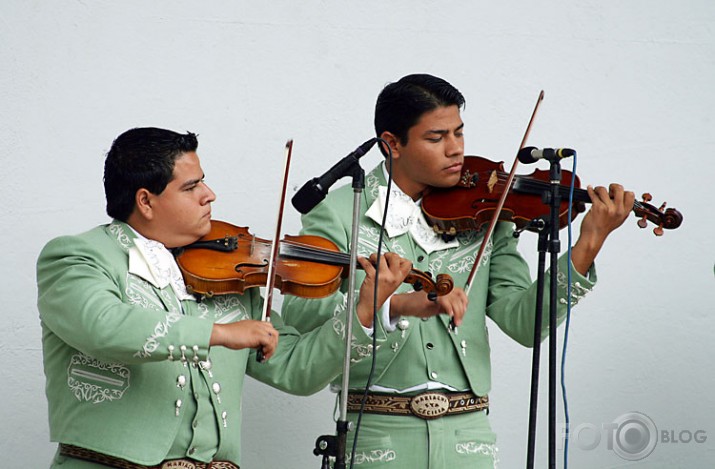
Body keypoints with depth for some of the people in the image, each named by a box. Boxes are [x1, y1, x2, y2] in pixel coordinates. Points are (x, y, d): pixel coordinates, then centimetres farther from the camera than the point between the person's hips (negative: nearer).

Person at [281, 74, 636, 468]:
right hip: (378, 434, -2)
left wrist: (587, 246, -14)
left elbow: (523, 322, -2)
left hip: (467, 436, 2)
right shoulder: (339, 212, -2)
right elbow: (298, 312, -16)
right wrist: (400, 304, -29)